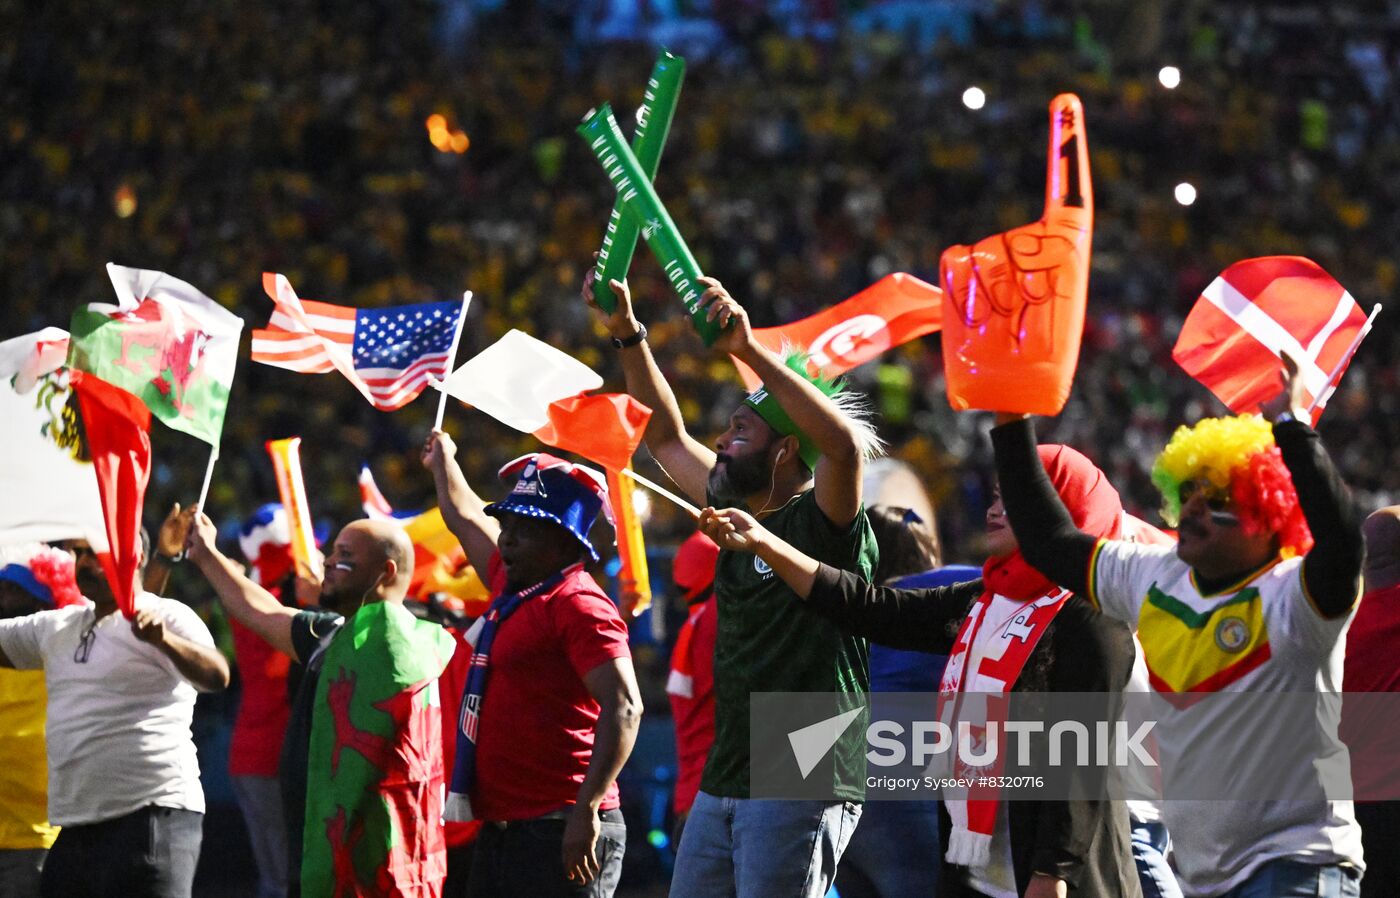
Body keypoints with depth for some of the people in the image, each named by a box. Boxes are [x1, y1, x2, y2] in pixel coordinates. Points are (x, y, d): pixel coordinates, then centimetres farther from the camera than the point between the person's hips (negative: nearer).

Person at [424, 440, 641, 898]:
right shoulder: (512, 588, 15)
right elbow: (466, 518, 35)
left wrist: (587, 810, -28)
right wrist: (442, 462, 52)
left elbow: (624, 709, -22)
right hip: (502, 827, 10)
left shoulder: (579, 607, -12)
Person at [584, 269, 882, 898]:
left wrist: (748, 349, -29)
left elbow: (842, 442, -28)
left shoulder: (820, 523, -7)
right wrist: (627, 335, 21)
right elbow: (667, 435, 26)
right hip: (722, 786, 8)